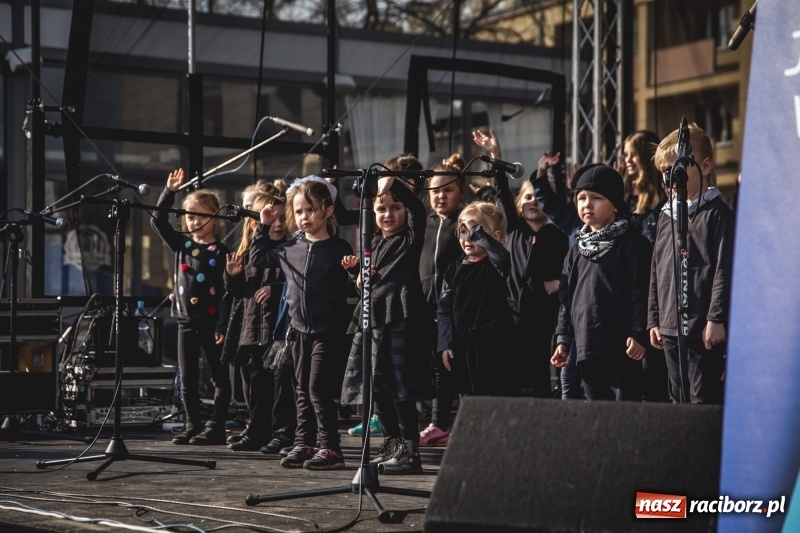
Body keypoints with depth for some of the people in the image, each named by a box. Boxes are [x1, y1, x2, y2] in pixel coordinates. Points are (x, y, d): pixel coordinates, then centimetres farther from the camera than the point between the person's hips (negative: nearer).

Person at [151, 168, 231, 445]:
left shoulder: (220, 252, -7)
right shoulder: (181, 245, 7)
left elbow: (225, 292, -9)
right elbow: (157, 221, 4)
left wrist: (223, 326, -15)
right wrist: (170, 191, -5)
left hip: (211, 322, -5)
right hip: (186, 321, 5)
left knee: (220, 377, 2)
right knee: (187, 378, 8)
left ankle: (216, 427, 5)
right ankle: (192, 427, 14)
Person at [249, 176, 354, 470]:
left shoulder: (339, 249, -8)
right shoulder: (289, 249, 8)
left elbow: (352, 289, -9)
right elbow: (257, 258, 22)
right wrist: (263, 227, 14)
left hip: (329, 332, -6)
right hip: (300, 331, 6)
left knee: (319, 390, -7)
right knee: (303, 391, 12)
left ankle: (330, 448, -1)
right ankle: (303, 444, 18)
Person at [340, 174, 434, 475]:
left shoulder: (410, 239, -1)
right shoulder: (375, 245, 19)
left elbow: (418, 209, -19)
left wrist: (394, 184, -25)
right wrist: (356, 269, 10)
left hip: (400, 322, -8)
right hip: (373, 322, 8)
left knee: (401, 389, -7)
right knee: (377, 390, 10)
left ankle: (409, 451, -2)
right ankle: (392, 446, 21)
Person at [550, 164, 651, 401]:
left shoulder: (631, 243, -3)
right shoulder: (577, 250, 17)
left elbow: (641, 292, -9)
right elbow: (566, 297, 19)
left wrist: (638, 334, -16)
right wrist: (563, 339, 14)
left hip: (621, 348, -7)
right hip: (586, 348, 7)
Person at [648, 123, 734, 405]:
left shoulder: (716, 213, -4)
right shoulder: (666, 214, 16)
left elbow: (724, 269, -10)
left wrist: (716, 319, -15)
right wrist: (654, 320, 16)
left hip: (703, 327, -7)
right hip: (669, 327, 7)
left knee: (703, 398, -7)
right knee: (678, 399, 11)